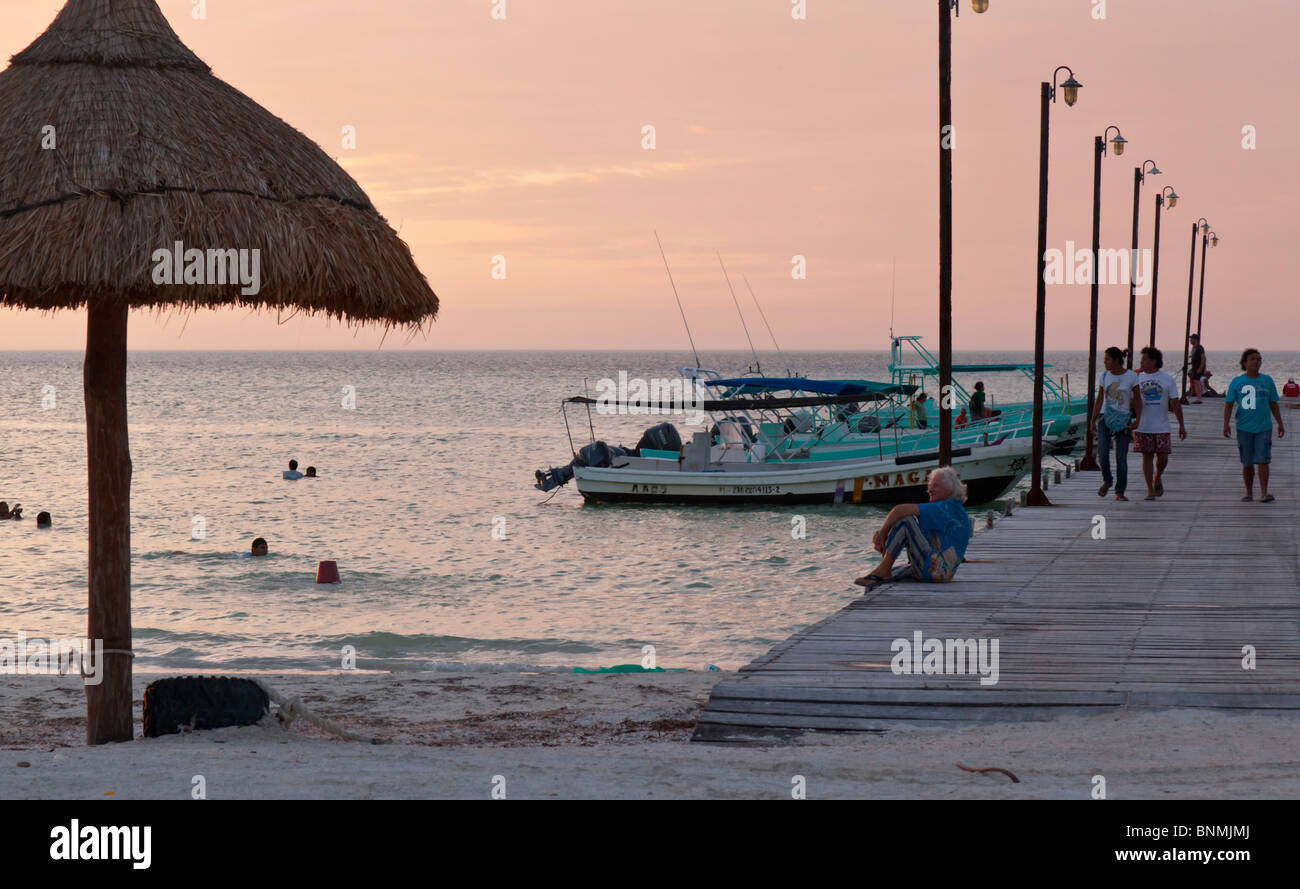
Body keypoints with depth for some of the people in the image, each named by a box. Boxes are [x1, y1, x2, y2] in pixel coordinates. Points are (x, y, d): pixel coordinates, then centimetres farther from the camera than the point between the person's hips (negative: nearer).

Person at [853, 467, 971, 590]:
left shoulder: (946, 508, -10)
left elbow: (900, 510, -20)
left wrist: (882, 534, -7)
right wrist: (881, 534, 3)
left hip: (935, 570, -11)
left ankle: (884, 569, -15)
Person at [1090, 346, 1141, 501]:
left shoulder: (1131, 377, -4)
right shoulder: (1104, 376, 3)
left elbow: (1137, 400, 1)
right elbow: (1099, 400, 7)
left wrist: (1138, 419, -12)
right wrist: (1092, 421, 2)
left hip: (1123, 421, -2)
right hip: (1105, 418, 2)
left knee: (1121, 457, -4)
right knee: (1102, 453, -12)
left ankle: (1119, 493, 4)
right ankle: (1107, 481, 14)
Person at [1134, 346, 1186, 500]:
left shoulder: (1167, 379, 1)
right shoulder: (1138, 378, 4)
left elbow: (1175, 404, 4)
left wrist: (1181, 425, 2)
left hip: (1162, 427, 0)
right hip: (1143, 428, 0)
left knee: (1162, 458, 0)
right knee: (1147, 457, -1)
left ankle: (1157, 478, 29)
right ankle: (1150, 489, 7)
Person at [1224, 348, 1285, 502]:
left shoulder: (1267, 380, 7)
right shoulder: (1236, 382, 2)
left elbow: (1273, 404, 14)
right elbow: (1228, 404, 1)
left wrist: (1280, 424, 14)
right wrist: (1225, 425, -8)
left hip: (1264, 428, 0)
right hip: (1244, 428, 0)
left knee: (1262, 460, -10)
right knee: (1247, 463, 6)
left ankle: (1264, 493, -11)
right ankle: (1249, 493, 18)